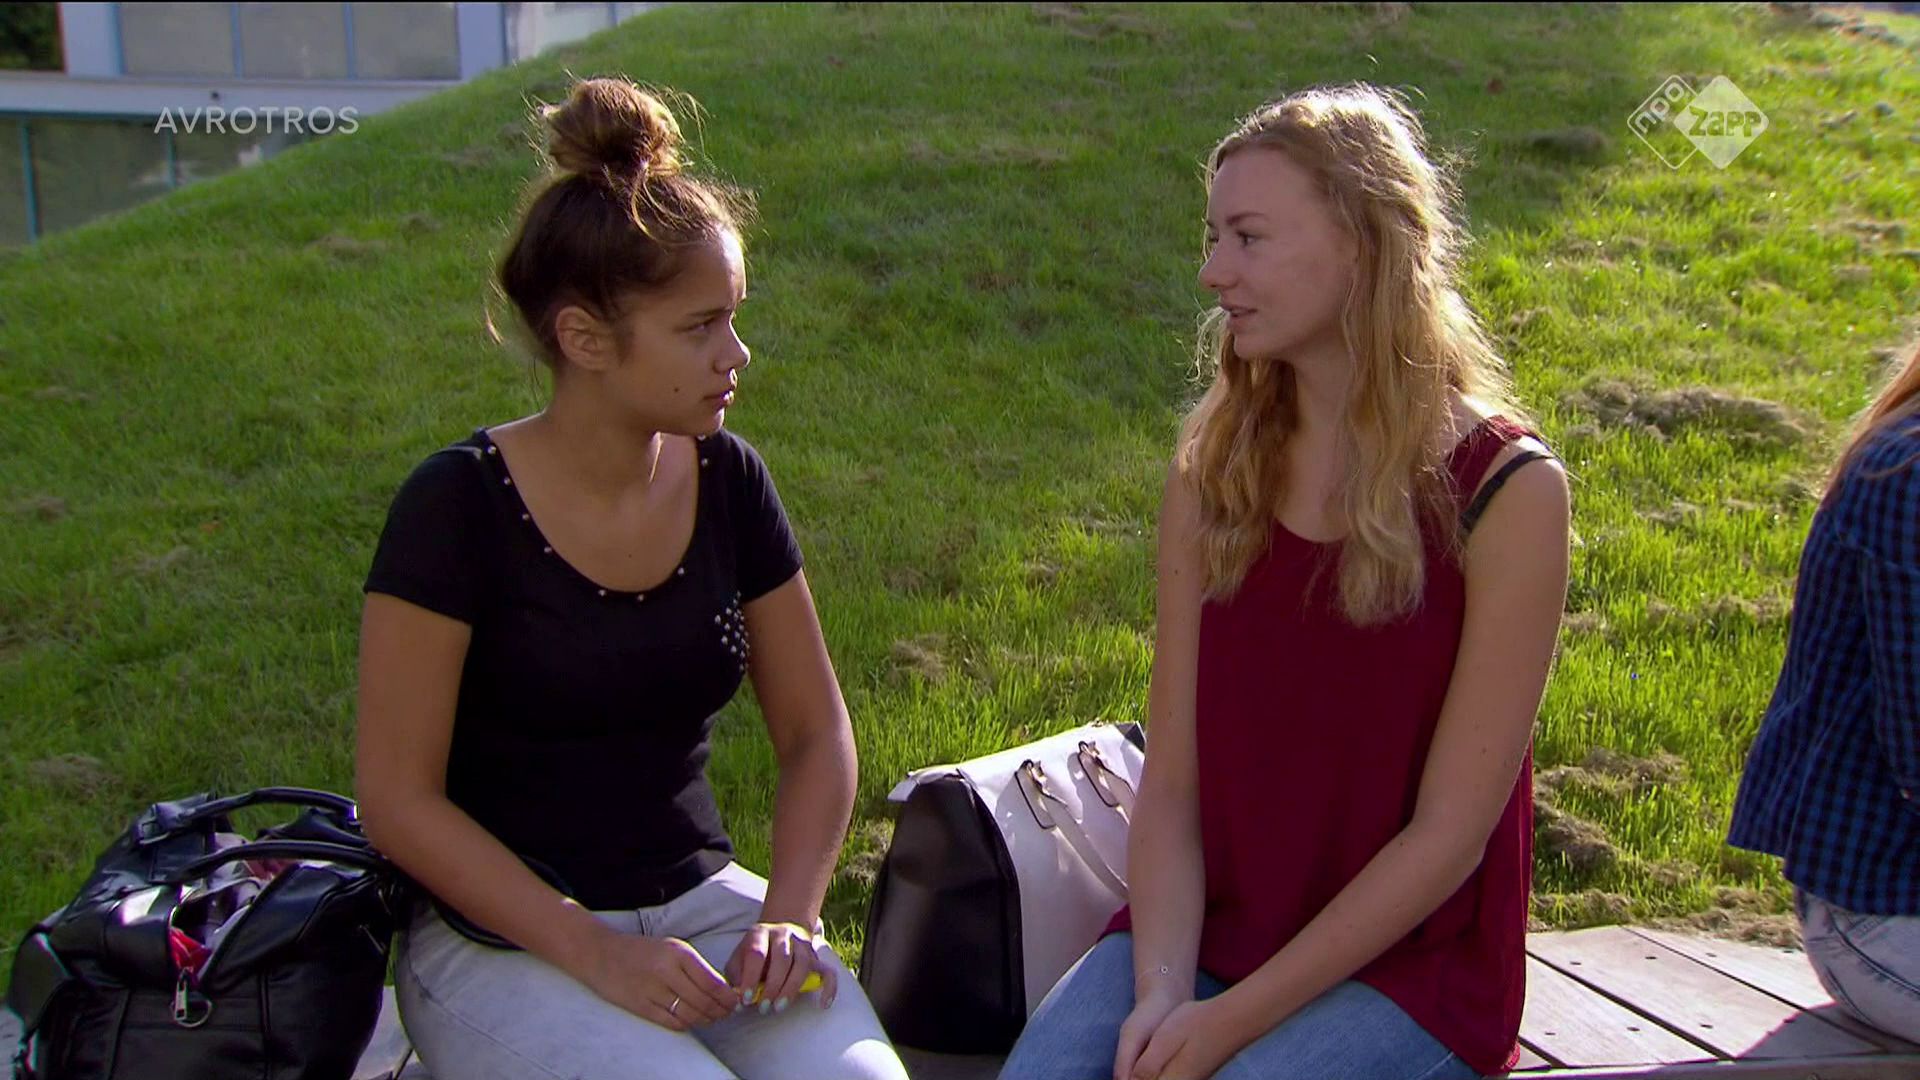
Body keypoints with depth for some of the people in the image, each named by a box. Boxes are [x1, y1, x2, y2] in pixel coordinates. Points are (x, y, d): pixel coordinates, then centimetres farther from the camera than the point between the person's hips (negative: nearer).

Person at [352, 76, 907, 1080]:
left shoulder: (727, 481, 1)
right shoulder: (459, 505, -13)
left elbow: (814, 733, 8)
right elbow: (398, 796, -11)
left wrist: (787, 916, -7)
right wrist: (594, 953, -18)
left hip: (702, 904, 4)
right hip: (501, 937, -4)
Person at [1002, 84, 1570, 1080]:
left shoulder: (1505, 493, -11)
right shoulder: (1212, 474, 1)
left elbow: (1448, 834, -13)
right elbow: (1170, 784, -1)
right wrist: (1161, 990, -17)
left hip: (1405, 967, -3)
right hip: (1206, 935, 3)